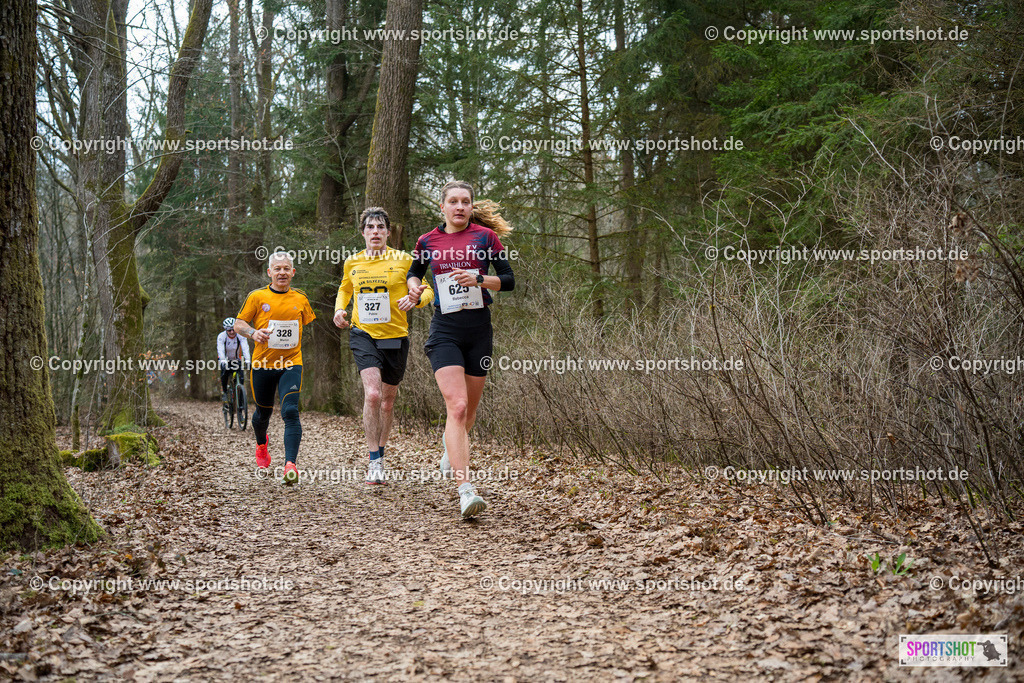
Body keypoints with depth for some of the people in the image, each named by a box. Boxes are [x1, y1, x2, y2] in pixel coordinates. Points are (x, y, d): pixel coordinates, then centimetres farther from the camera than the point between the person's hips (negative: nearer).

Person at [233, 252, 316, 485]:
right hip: (262, 364, 0)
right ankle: (261, 445, 49)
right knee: (263, 412, 16)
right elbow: (238, 323, 2)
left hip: (291, 363, 0)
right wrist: (253, 333, -18)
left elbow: (309, 323, 23)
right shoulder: (257, 297, 0)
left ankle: (290, 464, -26)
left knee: (290, 411, -18)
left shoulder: (300, 299, 7)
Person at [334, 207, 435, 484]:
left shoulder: (403, 260, -1)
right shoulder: (352, 263, 6)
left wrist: (414, 299, -17)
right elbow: (345, 289, 26)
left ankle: (379, 455, 33)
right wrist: (339, 308, 6)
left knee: (388, 401, 11)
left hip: (395, 336, 0)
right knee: (372, 394, -20)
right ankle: (374, 461, -12)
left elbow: (427, 291, 5)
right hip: (363, 335, 0)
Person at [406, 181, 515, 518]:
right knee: (457, 406, -17)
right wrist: (414, 286, 2)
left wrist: (478, 279, -14)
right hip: (445, 329, -1)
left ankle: (450, 446, 49)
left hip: (479, 328, 1)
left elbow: (509, 281, 3)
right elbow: (414, 272, 25)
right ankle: (465, 490, -24)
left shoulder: (485, 236, 3)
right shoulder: (427, 241, 7)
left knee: (470, 408, 12)